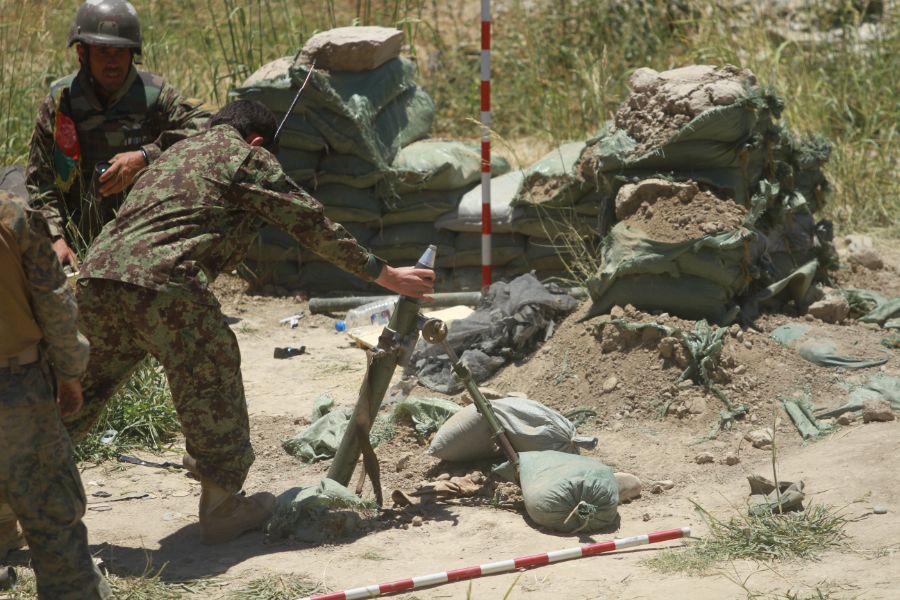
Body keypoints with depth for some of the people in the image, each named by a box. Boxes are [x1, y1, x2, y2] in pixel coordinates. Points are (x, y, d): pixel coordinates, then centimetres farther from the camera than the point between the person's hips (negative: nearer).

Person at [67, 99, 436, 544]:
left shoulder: (176, 153, 33)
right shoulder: (247, 158, 11)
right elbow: (312, 224, 10)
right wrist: (386, 276, 16)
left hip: (96, 272, 7)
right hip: (165, 284, -7)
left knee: (82, 394, 20)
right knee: (210, 390, 8)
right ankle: (222, 508, 17)